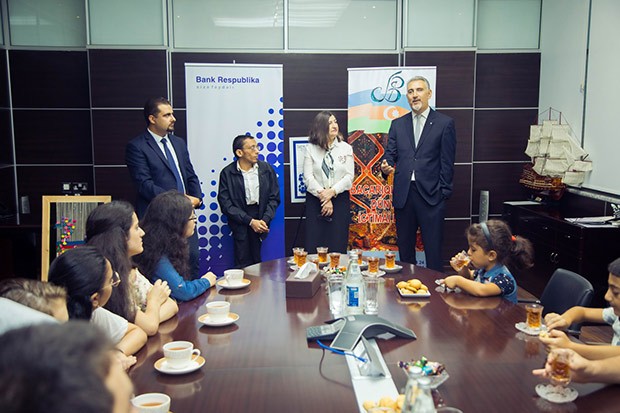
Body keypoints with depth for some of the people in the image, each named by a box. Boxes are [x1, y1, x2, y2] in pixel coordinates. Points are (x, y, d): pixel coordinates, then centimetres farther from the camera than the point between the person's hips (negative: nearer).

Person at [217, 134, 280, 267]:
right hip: (240, 224, -2)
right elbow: (226, 204, -8)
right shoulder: (227, 173, -4)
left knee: (258, 263, 1)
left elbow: (274, 198, 5)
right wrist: (250, 221, -14)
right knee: (243, 265, 0)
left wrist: (264, 220, -9)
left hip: (261, 219, 2)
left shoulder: (266, 169, 3)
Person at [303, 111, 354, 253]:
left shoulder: (346, 148, 6)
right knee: (314, 244, -1)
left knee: (338, 245, 1)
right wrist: (323, 195, -13)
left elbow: (349, 176, -1)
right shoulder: (311, 149, 2)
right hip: (315, 200, -1)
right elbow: (308, 177, -4)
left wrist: (332, 191, -14)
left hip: (340, 199, 1)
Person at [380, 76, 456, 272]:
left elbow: (447, 162, 0)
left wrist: (443, 192, -5)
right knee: (405, 247, 11)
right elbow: (390, 153, 11)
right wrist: (386, 166, -12)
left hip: (431, 195, -3)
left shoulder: (445, 123, 2)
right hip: (403, 194, 4)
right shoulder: (397, 124, 13)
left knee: (433, 250, 0)